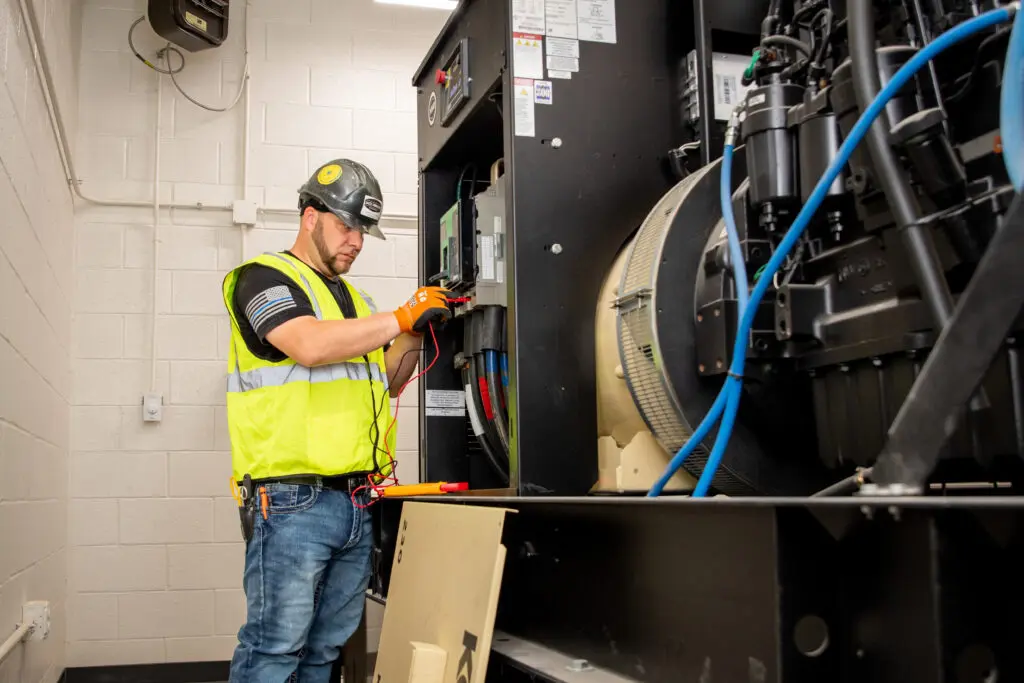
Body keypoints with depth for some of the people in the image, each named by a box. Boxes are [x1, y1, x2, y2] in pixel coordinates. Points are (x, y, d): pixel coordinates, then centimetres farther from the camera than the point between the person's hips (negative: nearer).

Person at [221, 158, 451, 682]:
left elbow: (385, 382, 25)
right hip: (293, 500, -7)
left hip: (356, 501, 8)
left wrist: (416, 333, 8)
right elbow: (311, 345, -19)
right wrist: (402, 317, -12)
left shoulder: (353, 298, 22)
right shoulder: (265, 276, 0)